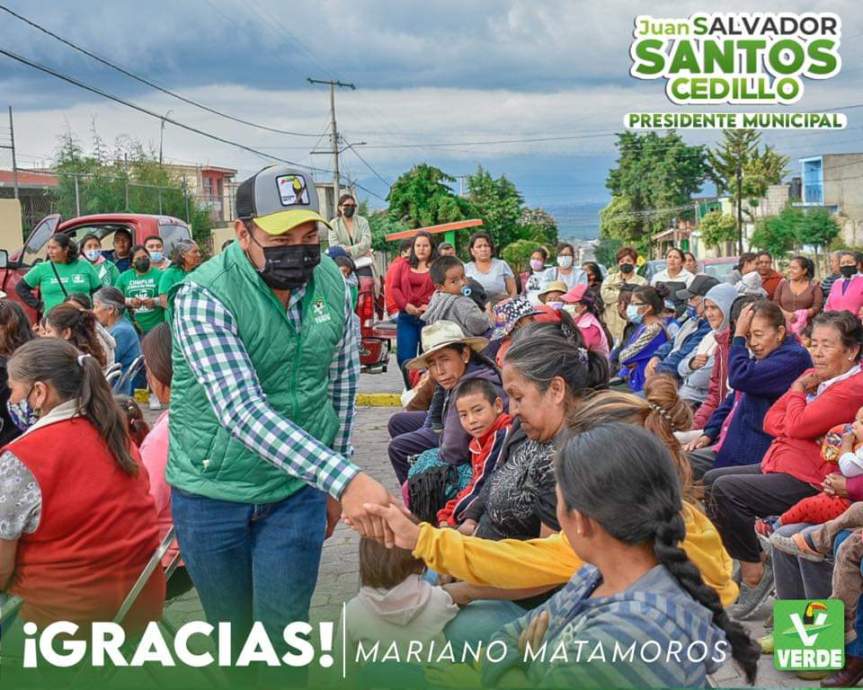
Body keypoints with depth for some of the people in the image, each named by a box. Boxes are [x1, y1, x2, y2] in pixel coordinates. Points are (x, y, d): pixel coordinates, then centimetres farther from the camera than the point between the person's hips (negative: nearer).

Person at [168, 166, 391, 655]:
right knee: (232, 632, 16)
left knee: (286, 633, 7)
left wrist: (333, 484, 11)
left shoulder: (332, 284, -7)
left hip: (298, 491, 3)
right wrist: (343, 477, -41)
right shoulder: (203, 296, -22)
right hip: (213, 493, -2)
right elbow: (242, 410, -33)